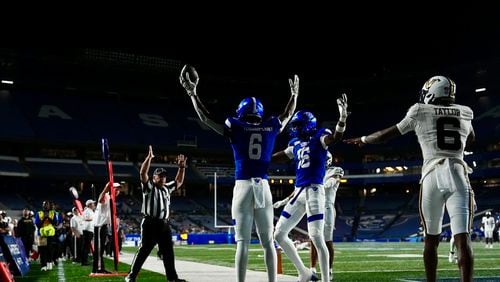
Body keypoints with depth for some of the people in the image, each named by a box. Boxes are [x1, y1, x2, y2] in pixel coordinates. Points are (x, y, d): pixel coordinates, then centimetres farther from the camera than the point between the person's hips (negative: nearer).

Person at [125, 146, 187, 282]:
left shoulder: (167, 188, 17)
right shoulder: (148, 186, 0)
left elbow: (179, 182, 24)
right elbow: (143, 173, -14)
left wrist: (182, 167, 11)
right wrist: (149, 157, -21)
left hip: (164, 224, 6)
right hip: (150, 223, -6)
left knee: (168, 251, 10)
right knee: (143, 250, -5)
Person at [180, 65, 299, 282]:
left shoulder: (236, 127, 1)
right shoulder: (270, 127, 8)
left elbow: (205, 118, 9)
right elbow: (288, 115, 28)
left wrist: (192, 92, 17)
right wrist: (294, 93, 44)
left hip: (243, 186, -2)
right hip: (263, 187, 2)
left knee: (242, 242, -2)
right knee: (268, 242, 8)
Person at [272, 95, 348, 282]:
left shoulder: (319, 137, -4)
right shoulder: (296, 144, 16)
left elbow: (336, 137, -25)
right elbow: (279, 157, 30)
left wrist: (342, 116, -42)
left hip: (314, 190, -8)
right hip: (298, 192, 8)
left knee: (316, 238, -12)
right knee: (279, 234, 9)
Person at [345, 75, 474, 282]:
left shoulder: (420, 111, 7)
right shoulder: (465, 113, 16)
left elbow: (389, 134, 16)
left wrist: (363, 140, 31)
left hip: (433, 175, -1)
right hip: (458, 175, 1)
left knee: (431, 238, 11)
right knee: (463, 239, -6)